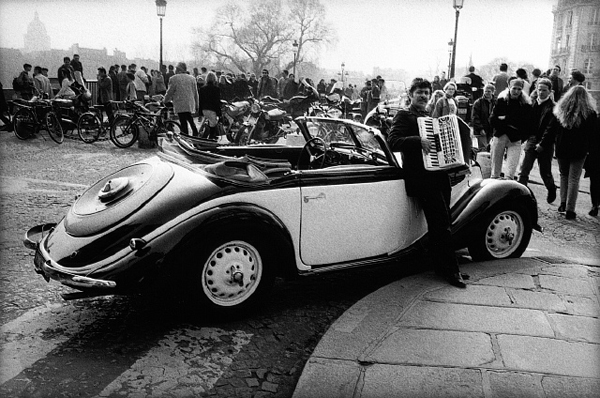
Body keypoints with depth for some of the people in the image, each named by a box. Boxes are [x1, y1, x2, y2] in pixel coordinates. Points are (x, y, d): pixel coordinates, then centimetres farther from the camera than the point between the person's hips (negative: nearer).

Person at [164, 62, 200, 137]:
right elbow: (195, 93, 14)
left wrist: (165, 100, 16)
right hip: (190, 105, 5)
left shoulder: (174, 79, -5)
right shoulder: (192, 78, 10)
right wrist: (197, 105, 20)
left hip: (180, 105, -5)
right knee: (190, 121, 18)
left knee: (183, 123, -5)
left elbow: (169, 92, -1)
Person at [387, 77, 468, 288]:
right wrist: (417, 140, -27)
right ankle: (450, 270, -3)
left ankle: (441, 266, 20)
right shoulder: (403, 115, -1)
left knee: (440, 224, 11)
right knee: (442, 225, -10)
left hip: (439, 175, 8)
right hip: (421, 177, -8)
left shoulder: (430, 117, 24)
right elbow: (393, 141, -16)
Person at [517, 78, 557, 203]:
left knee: (545, 172, 8)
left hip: (545, 145, -4)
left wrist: (542, 144, -16)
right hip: (531, 141, 4)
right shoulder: (533, 104, 7)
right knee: (524, 170, -6)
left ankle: (552, 190, 34)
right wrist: (526, 137, 3)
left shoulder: (553, 107, -8)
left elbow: (551, 128, -12)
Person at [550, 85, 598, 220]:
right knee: (574, 179, 2)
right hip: (579, 150, -2)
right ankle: (570, 210, 0)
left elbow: (553, 129, 4)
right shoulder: (589, 113, -6)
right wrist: (588, 148, 5)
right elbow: (593, 134, -4)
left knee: (564, 175, 19)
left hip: (562, 148, 2)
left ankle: (563, 203, 15)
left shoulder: (561, 110, 0)